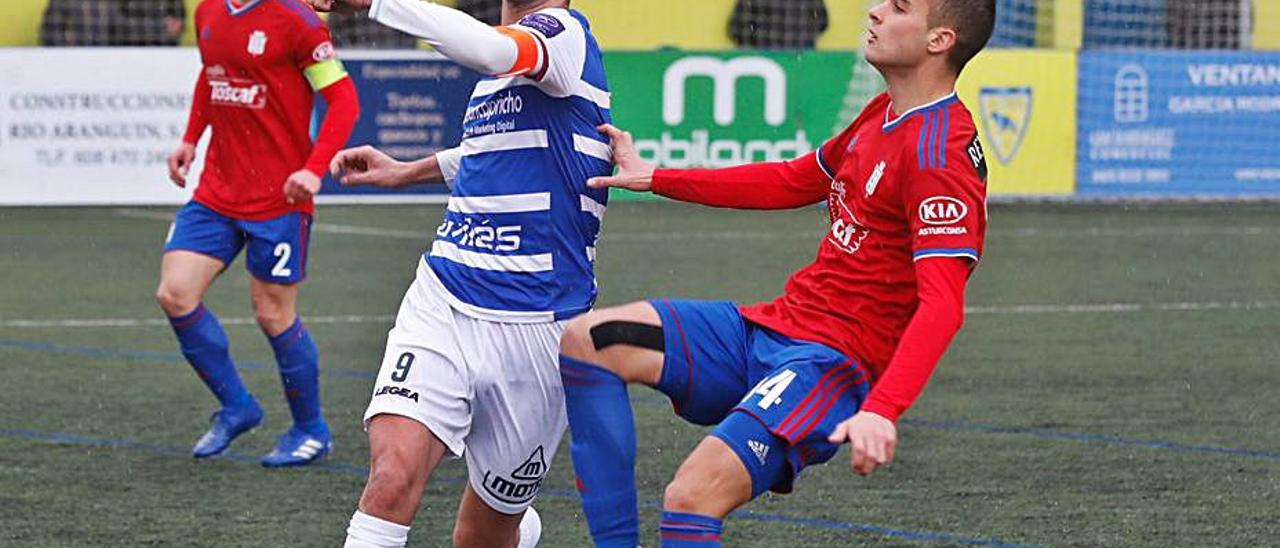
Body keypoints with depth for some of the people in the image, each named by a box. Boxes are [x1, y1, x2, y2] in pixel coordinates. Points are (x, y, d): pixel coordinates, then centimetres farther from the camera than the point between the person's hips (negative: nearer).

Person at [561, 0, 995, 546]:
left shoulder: (941, 153, -18)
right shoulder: (884, 114, 12)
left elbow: (941, 305, -27)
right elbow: (795, 181, 27)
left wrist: (882, 409, -41)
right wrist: (653, 178, 24)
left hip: (833, 360, -10)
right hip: (773, 324, 10)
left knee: (691, 498, -27)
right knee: (586, 340, 4)